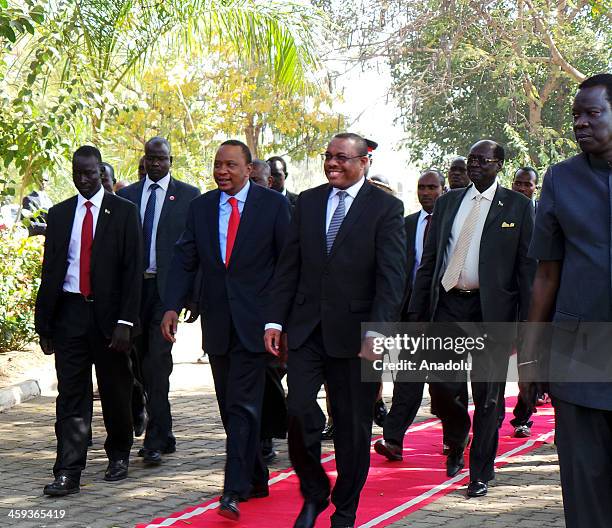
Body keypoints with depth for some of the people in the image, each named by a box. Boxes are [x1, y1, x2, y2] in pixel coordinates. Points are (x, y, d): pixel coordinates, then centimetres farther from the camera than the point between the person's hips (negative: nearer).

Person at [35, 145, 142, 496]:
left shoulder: (124, 212, 0)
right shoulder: (59, 214, 10)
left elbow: (133, 270, -5)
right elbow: (50, 271, 10)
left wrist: (125, 321, -13)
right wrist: (44, 323, 5)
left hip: (108, 312, -2)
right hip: (69, 312, 2)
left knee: (116, 391, 9)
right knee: (71, 395, -2)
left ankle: (119, 456, 29)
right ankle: (68, 473, -3)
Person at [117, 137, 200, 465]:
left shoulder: (188, 195, 4)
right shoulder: (127, 196, 13)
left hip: (167, 287, -4)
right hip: (133, 286, 4)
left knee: (158, 359, -13)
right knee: (142, 361, 8)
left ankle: (155, 440, -10)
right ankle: (163, 435, 21)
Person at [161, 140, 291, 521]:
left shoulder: (274, 204, -1)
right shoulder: (200, 208, 10)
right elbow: (185, 260, 7)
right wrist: (173, 307, -5)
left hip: (255, 320, -5)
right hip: (217, 322, 5)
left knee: (243, 405, -11)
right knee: (231, 406, 11)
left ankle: (235, 490, -13)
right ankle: (256, 479, 24)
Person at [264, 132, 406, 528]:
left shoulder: (386, 208, -3)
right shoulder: (307, 202, 10)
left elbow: (391, 278, -9)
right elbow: (289, 266, 12)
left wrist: (376, 334, -18)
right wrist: (276, 320, 5)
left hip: (354, 333, -3)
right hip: (306, 328, 3)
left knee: (353, 425, 6)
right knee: (299, 410, -8)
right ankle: (313, 494, 15)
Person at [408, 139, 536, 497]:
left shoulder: (518, 206, 2)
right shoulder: (448, 202, 13)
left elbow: (527, 267, 0)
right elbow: (430, 259, 13)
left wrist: (526, 323, -6)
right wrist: (418, 311, 7)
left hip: (491, 309, -3)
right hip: (448, 306, 3)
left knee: (487, 396, 3)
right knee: (442, 387, -1)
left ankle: (480, 473, 16)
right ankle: (457, 441, 30)